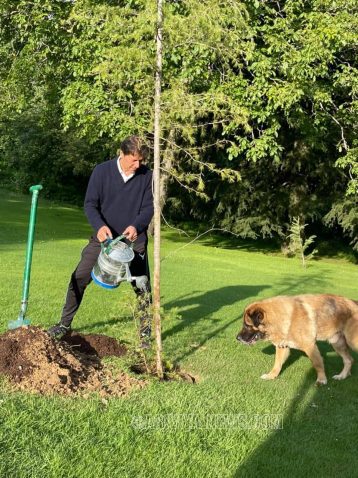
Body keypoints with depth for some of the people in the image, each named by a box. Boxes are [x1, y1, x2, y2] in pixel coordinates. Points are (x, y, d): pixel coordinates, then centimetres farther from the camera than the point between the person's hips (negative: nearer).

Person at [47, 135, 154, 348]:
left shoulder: (147, 175, -10)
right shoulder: (102, 171, -10)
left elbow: (149, 207, -6)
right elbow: (90, 204, -8)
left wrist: (136, 226, -26)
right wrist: (100, 226, -26)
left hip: (134, 240, 0)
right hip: (104, 237, 0)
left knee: (143, 286, 3)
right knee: (79, 279, -1)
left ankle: (146, 332, 19)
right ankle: (65, 324, 16)